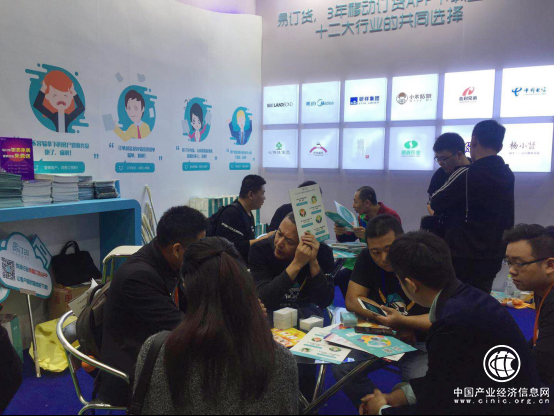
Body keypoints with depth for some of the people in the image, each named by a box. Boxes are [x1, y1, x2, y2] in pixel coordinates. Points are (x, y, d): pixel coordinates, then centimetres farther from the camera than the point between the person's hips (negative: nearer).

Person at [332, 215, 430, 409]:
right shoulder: (367, 259, -8)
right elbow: (352, 301, -10)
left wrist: (401, 321, -33)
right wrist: (391, 321, -20)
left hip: (421, 342, -3)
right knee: (342, 368, -17)